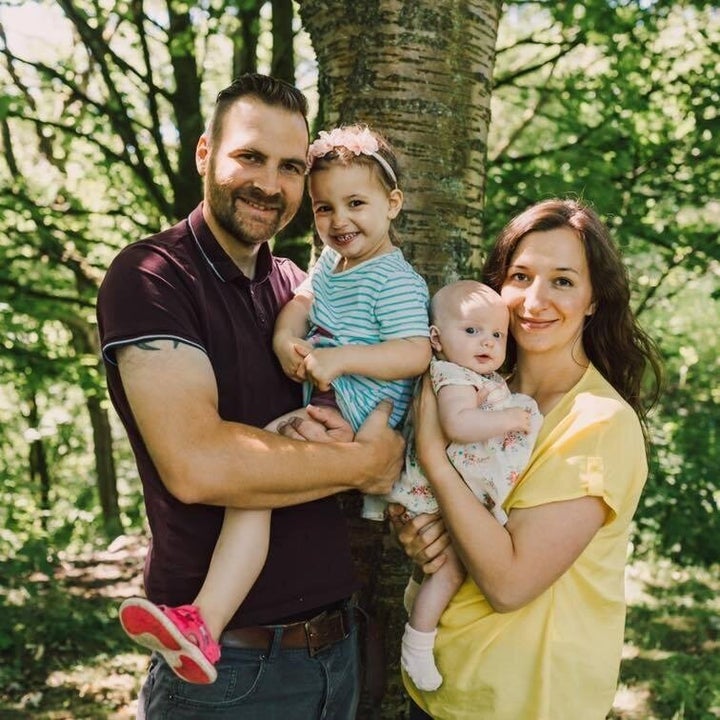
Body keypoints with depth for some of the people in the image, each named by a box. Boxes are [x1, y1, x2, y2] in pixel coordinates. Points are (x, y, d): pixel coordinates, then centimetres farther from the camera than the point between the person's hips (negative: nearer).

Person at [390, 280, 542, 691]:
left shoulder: (489, 380, 11)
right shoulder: (454, 379, -20)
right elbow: (457, 424, -39)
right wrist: (510, 418, -30)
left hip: (477, 498, 10)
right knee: (451, 568, -7)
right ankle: (417, 647, 5)